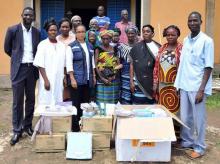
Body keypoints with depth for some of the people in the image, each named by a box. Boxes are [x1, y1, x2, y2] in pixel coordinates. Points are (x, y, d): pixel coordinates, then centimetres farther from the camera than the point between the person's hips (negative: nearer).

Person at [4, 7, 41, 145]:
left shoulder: (37, 32, 5)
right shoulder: (12, 30, -4)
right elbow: (7, 49, 6)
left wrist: (32, 60, 6)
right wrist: (18, 58, 12)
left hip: (32, 69, 3)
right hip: (19, 69, -3)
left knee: (31, 99, 11)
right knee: (17, 101, 1)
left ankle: (28, 125, 27)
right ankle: (17, 130, 11)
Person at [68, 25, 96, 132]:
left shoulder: (89, 46, 15)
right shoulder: (72, 46, -2)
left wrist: (94, 76, 14)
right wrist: (72, 79, -13)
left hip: (88, 80, 5)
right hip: (77, 80, -5)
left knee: (86, 103, 7)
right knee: (76, 104, -3)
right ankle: (75, 127, 7)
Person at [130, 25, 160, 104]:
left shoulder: (158, 47, 2)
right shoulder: (136, 47, 2)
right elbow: (132, 65, 3)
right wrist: (131, 81, -2)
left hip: (152, 82, 1)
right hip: (138, 82, 0)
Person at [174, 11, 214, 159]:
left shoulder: (207, 41, -9)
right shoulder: (186, 40, 10)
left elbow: (208, 67, -11)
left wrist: (201, 90, -16)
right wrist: (179, 83, 11)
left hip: (197, 87, -6)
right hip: (184, 85, 6)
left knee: (198, 119, 5)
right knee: (185, 118, 14)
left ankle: (199, 147, 20)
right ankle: (187, 142, 32)